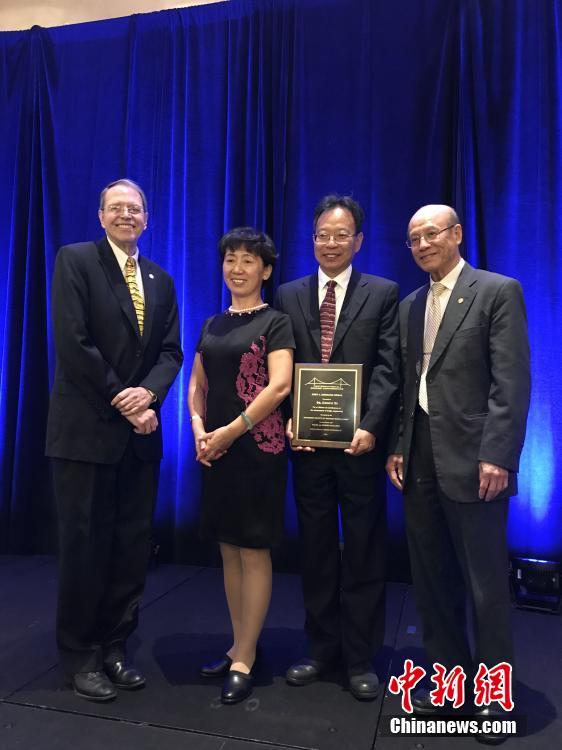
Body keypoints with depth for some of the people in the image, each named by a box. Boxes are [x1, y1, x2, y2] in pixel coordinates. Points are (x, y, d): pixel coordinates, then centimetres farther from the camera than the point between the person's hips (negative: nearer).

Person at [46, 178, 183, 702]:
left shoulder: (160, 280, 15)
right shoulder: (75, 260, -2)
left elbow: (170, 350, 7)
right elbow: (72, 343, -12)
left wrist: (148, 394, -12)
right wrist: (120, 399, -13)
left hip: (141, 430, 5)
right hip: (86, 428, -5)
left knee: (132, 546, 10)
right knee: (84, 545, 5)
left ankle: (114, 647, 26)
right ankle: (80, 655, 22)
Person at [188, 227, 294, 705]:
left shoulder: (275, 321, -4)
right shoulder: (212, 324, 14)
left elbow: (280, 385, -15)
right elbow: (197, 384, 14)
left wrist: (230, 431, -16)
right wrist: (198, 427, -4)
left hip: (258, 448, -6)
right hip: (216, 451, 6)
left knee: (254, 552, 1)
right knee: (229, 550, 12)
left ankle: (244, 660, 13)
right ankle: (240, 646, 26)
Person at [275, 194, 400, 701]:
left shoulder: (383, 293, 2)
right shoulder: (289, 295, 9)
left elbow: (387, 368, -6)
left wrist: (369, 427, -17)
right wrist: (290, 419, -8)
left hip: (360, 442, -2)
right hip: (308, 443, 3)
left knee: (363, 554, 9)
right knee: (316, 551, 13)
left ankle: (361, 658, 25)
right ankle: (321, 649, 30)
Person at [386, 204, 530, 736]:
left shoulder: (498, 291, -3)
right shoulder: (410, 306, 16)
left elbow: (512, 383, -10)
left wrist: (497, 456, -17)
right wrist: (397, 448, 8)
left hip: (471, 458, -6)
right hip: (419, 458, 6)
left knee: (485, 583, 5)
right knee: (431, 580, 14)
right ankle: (449, 677, 31)